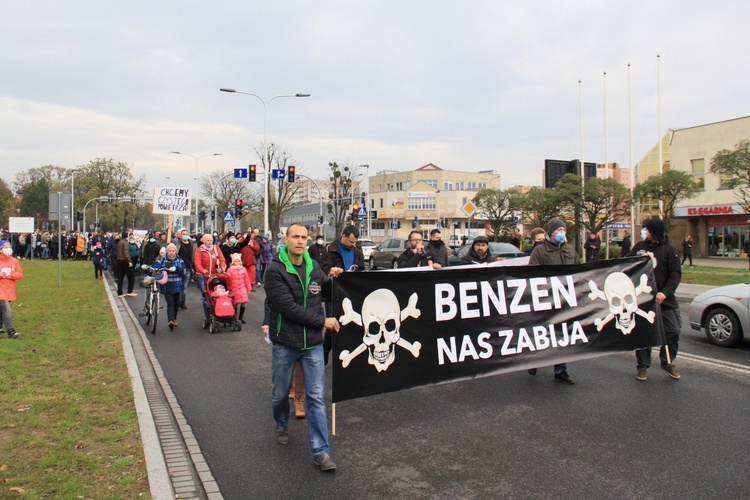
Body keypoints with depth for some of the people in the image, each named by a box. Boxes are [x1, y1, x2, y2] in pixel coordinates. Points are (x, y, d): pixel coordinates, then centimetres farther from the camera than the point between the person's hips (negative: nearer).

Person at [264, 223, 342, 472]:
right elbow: (288, 307, -21)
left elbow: (323, 293, 19)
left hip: (313, 343, 3)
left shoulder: (314, 267, 3)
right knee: (280, 393, 17)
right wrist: (322, 321, -18)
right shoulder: (275, 270, -12)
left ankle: (320, 451, 8)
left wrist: (331, 279, -3)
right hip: (284, 343, -2)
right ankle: (281, 424, 48)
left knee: (316, 397, 2)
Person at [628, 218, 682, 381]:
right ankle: (642, 367, 16)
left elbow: (676, 274, -9)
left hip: (664, 298, -2)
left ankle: (667, 362, 21)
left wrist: (665, 292, -22)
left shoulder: (669, 250, -5)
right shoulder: (638, 247, 4)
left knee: (673, 331, -1)